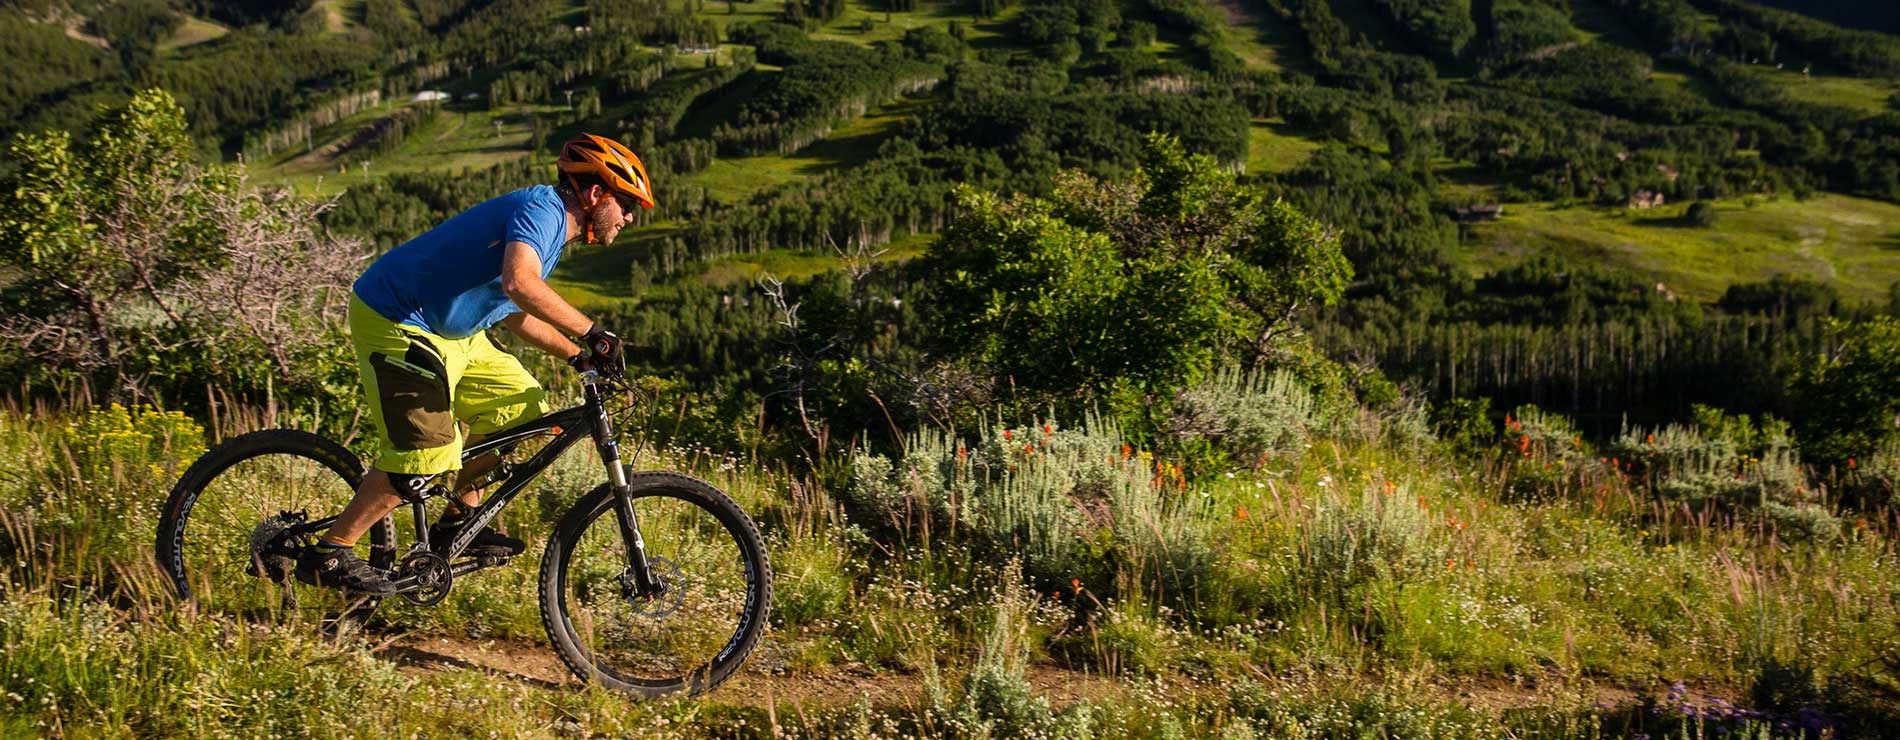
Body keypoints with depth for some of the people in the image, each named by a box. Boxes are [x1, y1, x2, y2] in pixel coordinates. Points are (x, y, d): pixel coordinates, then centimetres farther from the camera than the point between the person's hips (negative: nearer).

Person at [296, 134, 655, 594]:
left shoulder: (553, 227, 13)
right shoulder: (541, 210, -19)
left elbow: (513, 312, 23)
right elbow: (519, 283, -39)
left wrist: (575, 355, 16)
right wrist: (591, 332, -32)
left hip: (446, 330, 11)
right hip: (395, 324, -11)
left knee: (521, 405, 10)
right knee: (427, 451, -15)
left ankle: (458, 521, 18)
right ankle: (329, 553, -2)